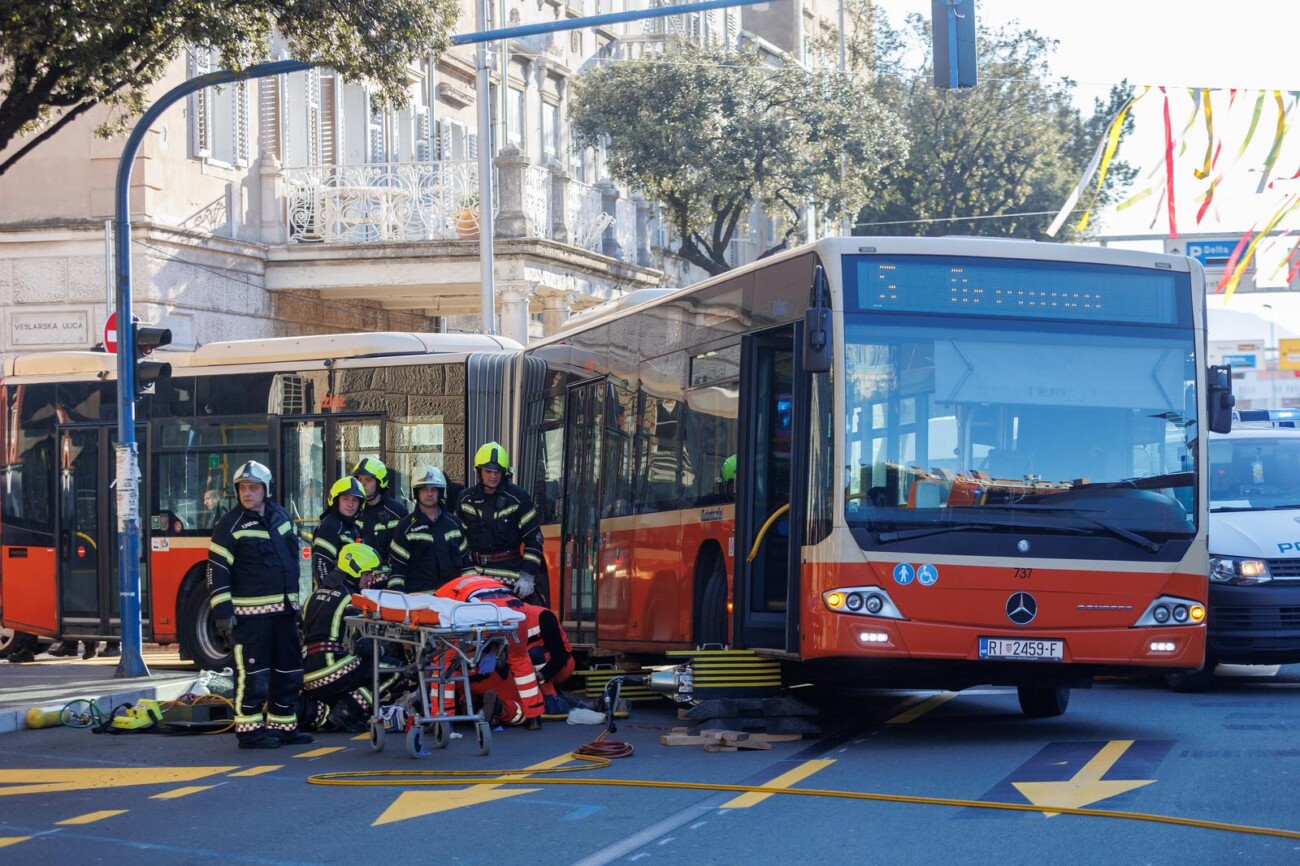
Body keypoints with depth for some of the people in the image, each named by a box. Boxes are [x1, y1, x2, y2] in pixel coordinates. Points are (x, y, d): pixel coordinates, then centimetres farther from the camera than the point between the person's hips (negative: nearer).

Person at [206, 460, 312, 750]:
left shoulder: (281, 517, 12)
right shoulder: (230, 526, -7)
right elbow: (216, 570, -10)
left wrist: (295, 601, 22)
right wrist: (223, 611, -16)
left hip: (283, 609, 7)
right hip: (250, 613, -7)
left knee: (288, 671, 11)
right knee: (252, 673, -6)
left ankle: (282, 726, 21)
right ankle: (249, 730, 0)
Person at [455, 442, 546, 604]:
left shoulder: (518, 497, -1)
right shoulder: (467, 498, 9)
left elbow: (534, 538, -2)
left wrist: (527, 576, -8)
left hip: (510, 578, -3)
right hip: (475, 576, 3)